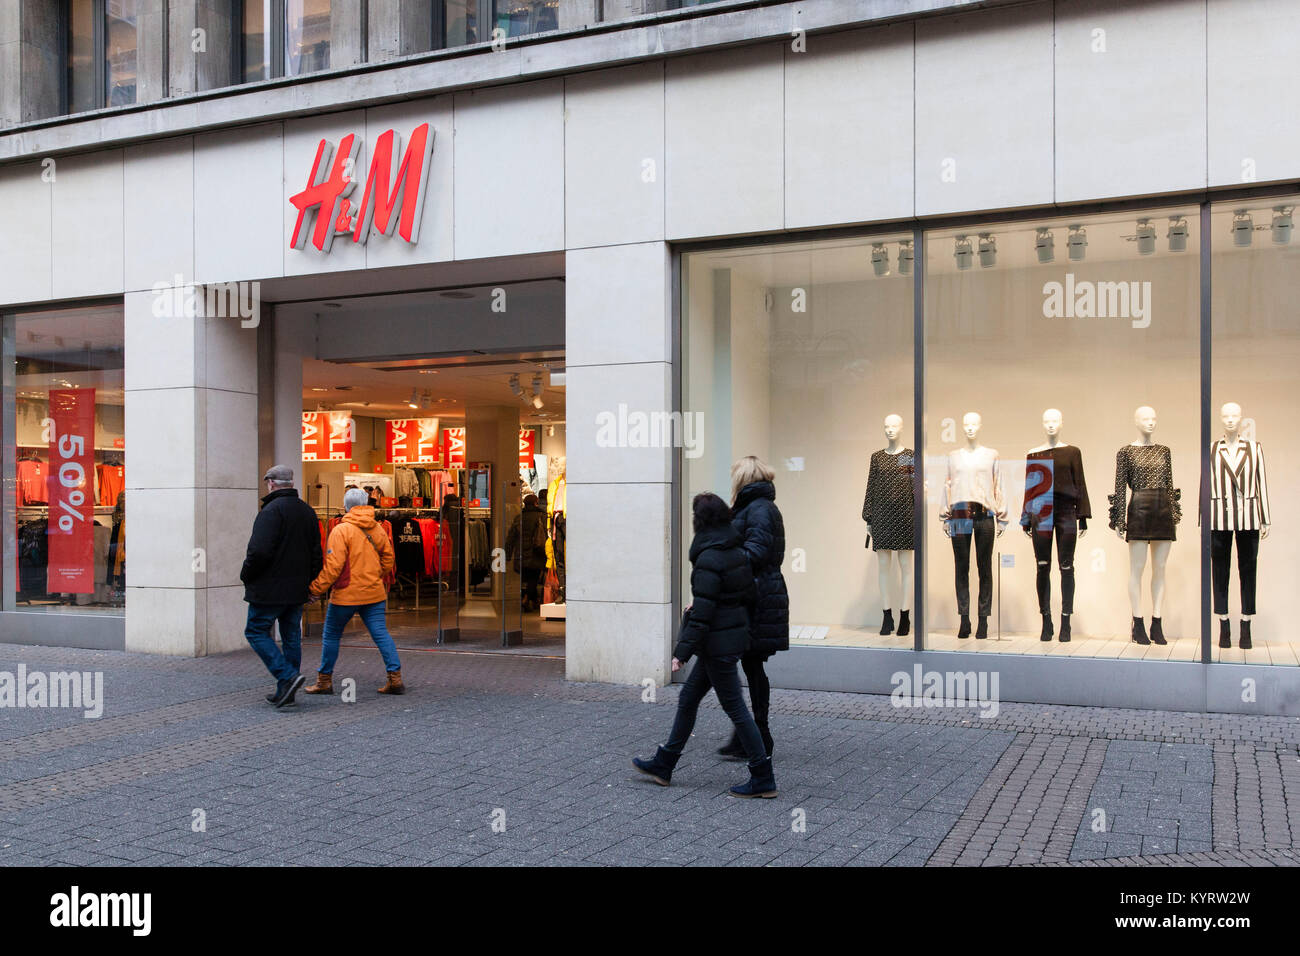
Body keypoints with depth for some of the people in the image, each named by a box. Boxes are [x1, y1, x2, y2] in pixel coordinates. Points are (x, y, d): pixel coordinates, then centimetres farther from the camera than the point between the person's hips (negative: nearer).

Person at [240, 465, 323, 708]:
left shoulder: (272, 510, -15)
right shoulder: (307, 511, 11)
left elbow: (259, 551, -23)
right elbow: (316, 553, 14)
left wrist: (246, 576, -7)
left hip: (270, 589, -8)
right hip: (297, 590, 8)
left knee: (256, 632, 3)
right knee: (291, 636, 11)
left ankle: (287, 676, -11)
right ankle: (285, 692, 15)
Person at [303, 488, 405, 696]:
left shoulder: (341, 530, -12)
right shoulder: (377, 529, 7)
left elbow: (333, 566, -17)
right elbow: (388, 559, 13)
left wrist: (316, 589, -10)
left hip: (347, 594, -5)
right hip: (374, 593, 5)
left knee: (331, 635, 11)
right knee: (381, 633, 4)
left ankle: (324, 680, 19)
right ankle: (395, 678, -3)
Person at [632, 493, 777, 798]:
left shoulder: (708, 560, -20)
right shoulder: (738, 552, 7)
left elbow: (702, 614, -21)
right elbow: (749, 595, 13)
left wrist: (682, 651, -17)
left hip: (718, 643, -10)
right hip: (735, 634, 10)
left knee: (735, 708, -1)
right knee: (688, 698, 17)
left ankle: (763, 780, 6)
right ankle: (663, 765, 27)